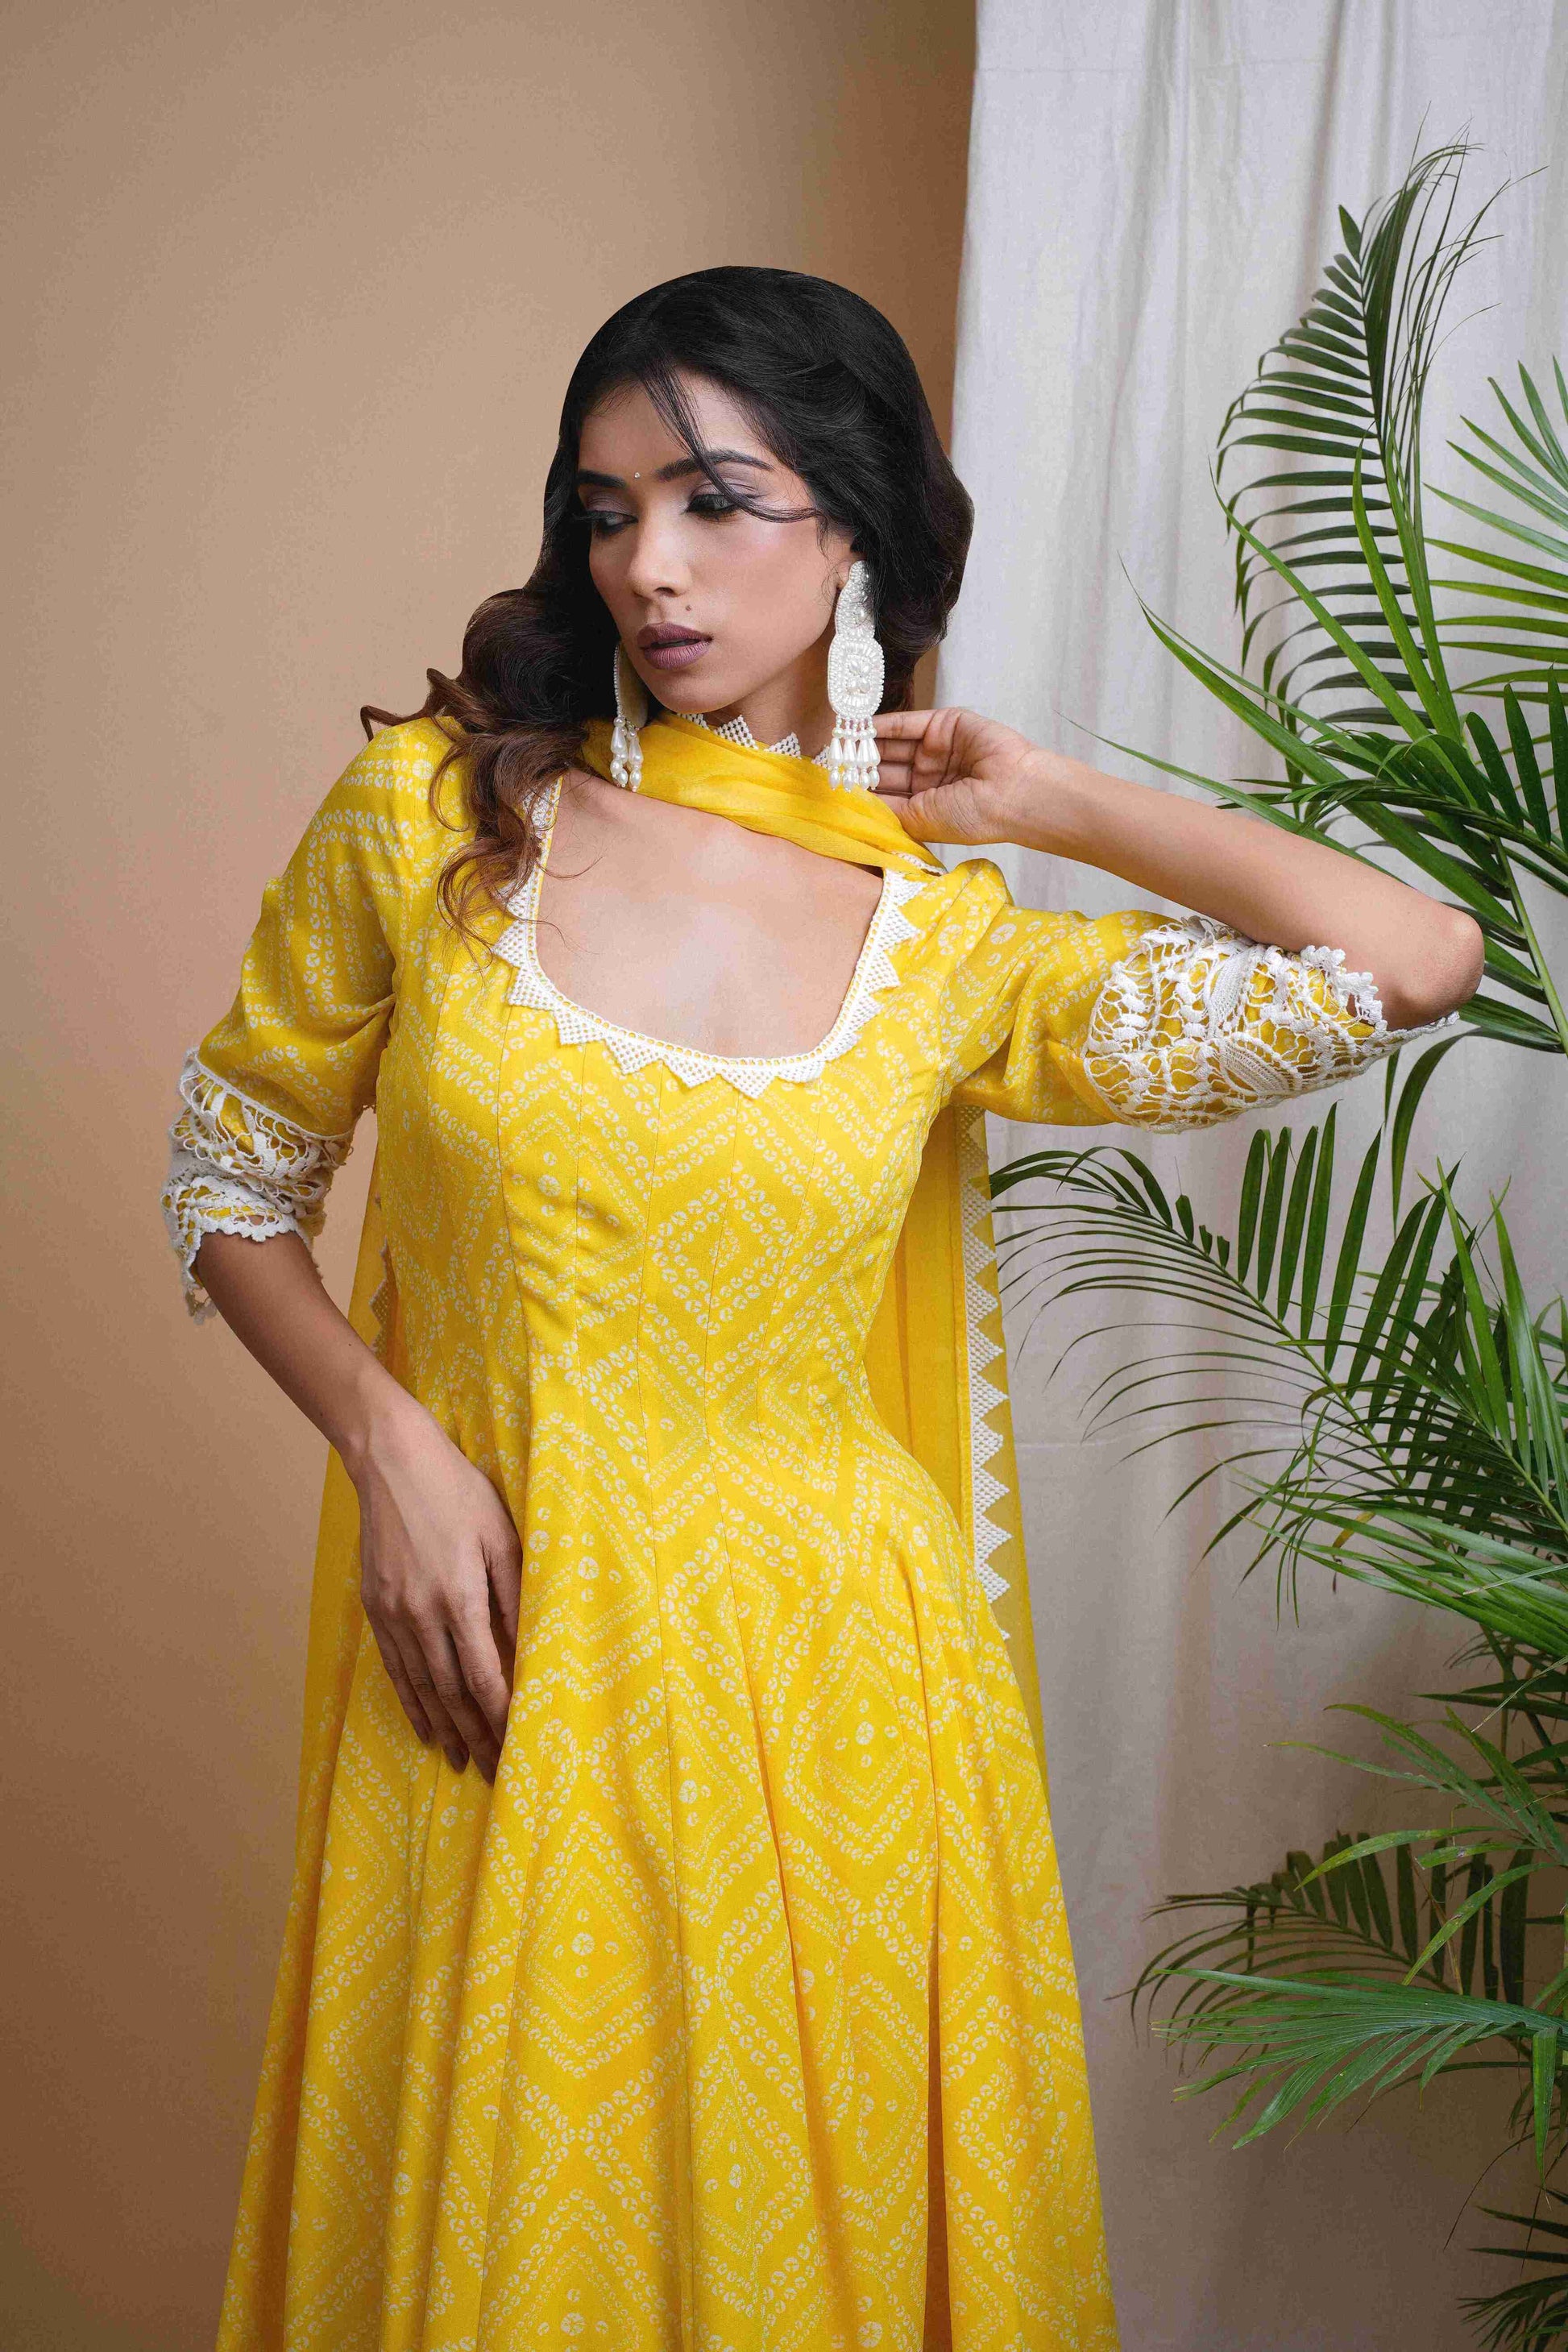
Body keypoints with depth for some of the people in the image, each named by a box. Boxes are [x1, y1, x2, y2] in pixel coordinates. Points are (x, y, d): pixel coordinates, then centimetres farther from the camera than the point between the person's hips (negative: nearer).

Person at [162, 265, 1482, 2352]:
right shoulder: (433, 813, -2)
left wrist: (1062, 805, -2)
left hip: (821, 1695, 0)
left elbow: (1415, 962, -12)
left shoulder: (956, 940, -3)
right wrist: (388, 1439, -9)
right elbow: (230, 1178, 7)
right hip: (495, 1664, 0)